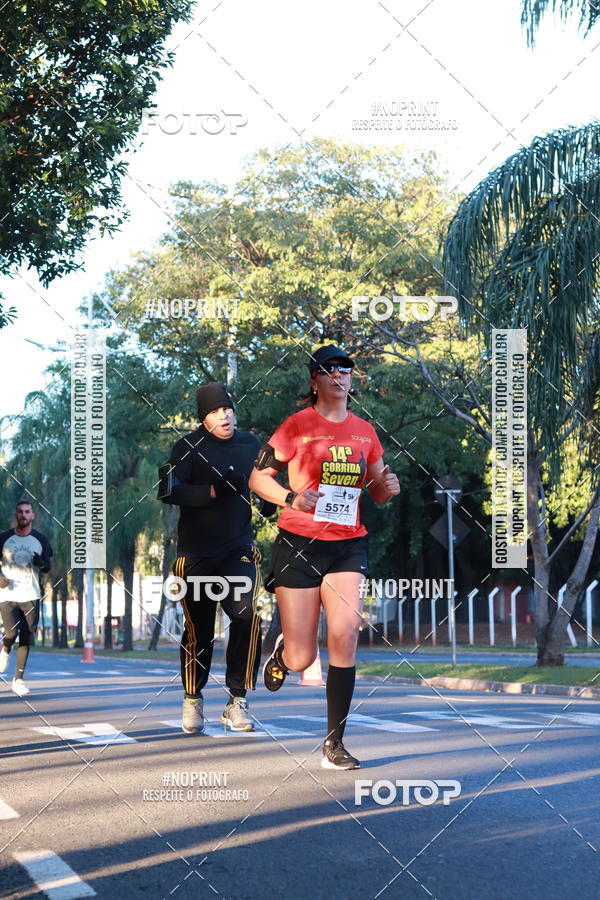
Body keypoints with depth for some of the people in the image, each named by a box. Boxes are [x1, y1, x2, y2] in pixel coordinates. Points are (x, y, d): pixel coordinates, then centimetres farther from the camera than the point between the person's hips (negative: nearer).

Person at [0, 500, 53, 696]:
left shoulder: (40, 540, 6)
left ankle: (18, 680, 7)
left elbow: (47, 568, 9)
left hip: (30, 596, 2)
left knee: (26, 639, -1)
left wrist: (41, 562, -15)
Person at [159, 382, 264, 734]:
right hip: (196, 552, -2)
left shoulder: (251, 445, 8)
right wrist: (213, 491, -24)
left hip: (239, 547, 2)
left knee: (248, 616, -18)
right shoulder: (189, 446, -4)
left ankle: (238, 700, -10)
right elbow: (168, 491, -16)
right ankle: (193, 700, 23)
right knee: (198, 629, 4)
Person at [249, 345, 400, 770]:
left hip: (349, 545, 3)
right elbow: (258, 477, 1)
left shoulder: (365, 431, 10)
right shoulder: (297, 426, -2)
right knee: (302, 659, -2)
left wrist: (388, 487, -4)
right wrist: (291, 498, -16)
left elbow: (377, 493, 19)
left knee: (345, 635, -16)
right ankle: (281, 652, 38)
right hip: (299, 544, -3)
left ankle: (335, 743, -6)